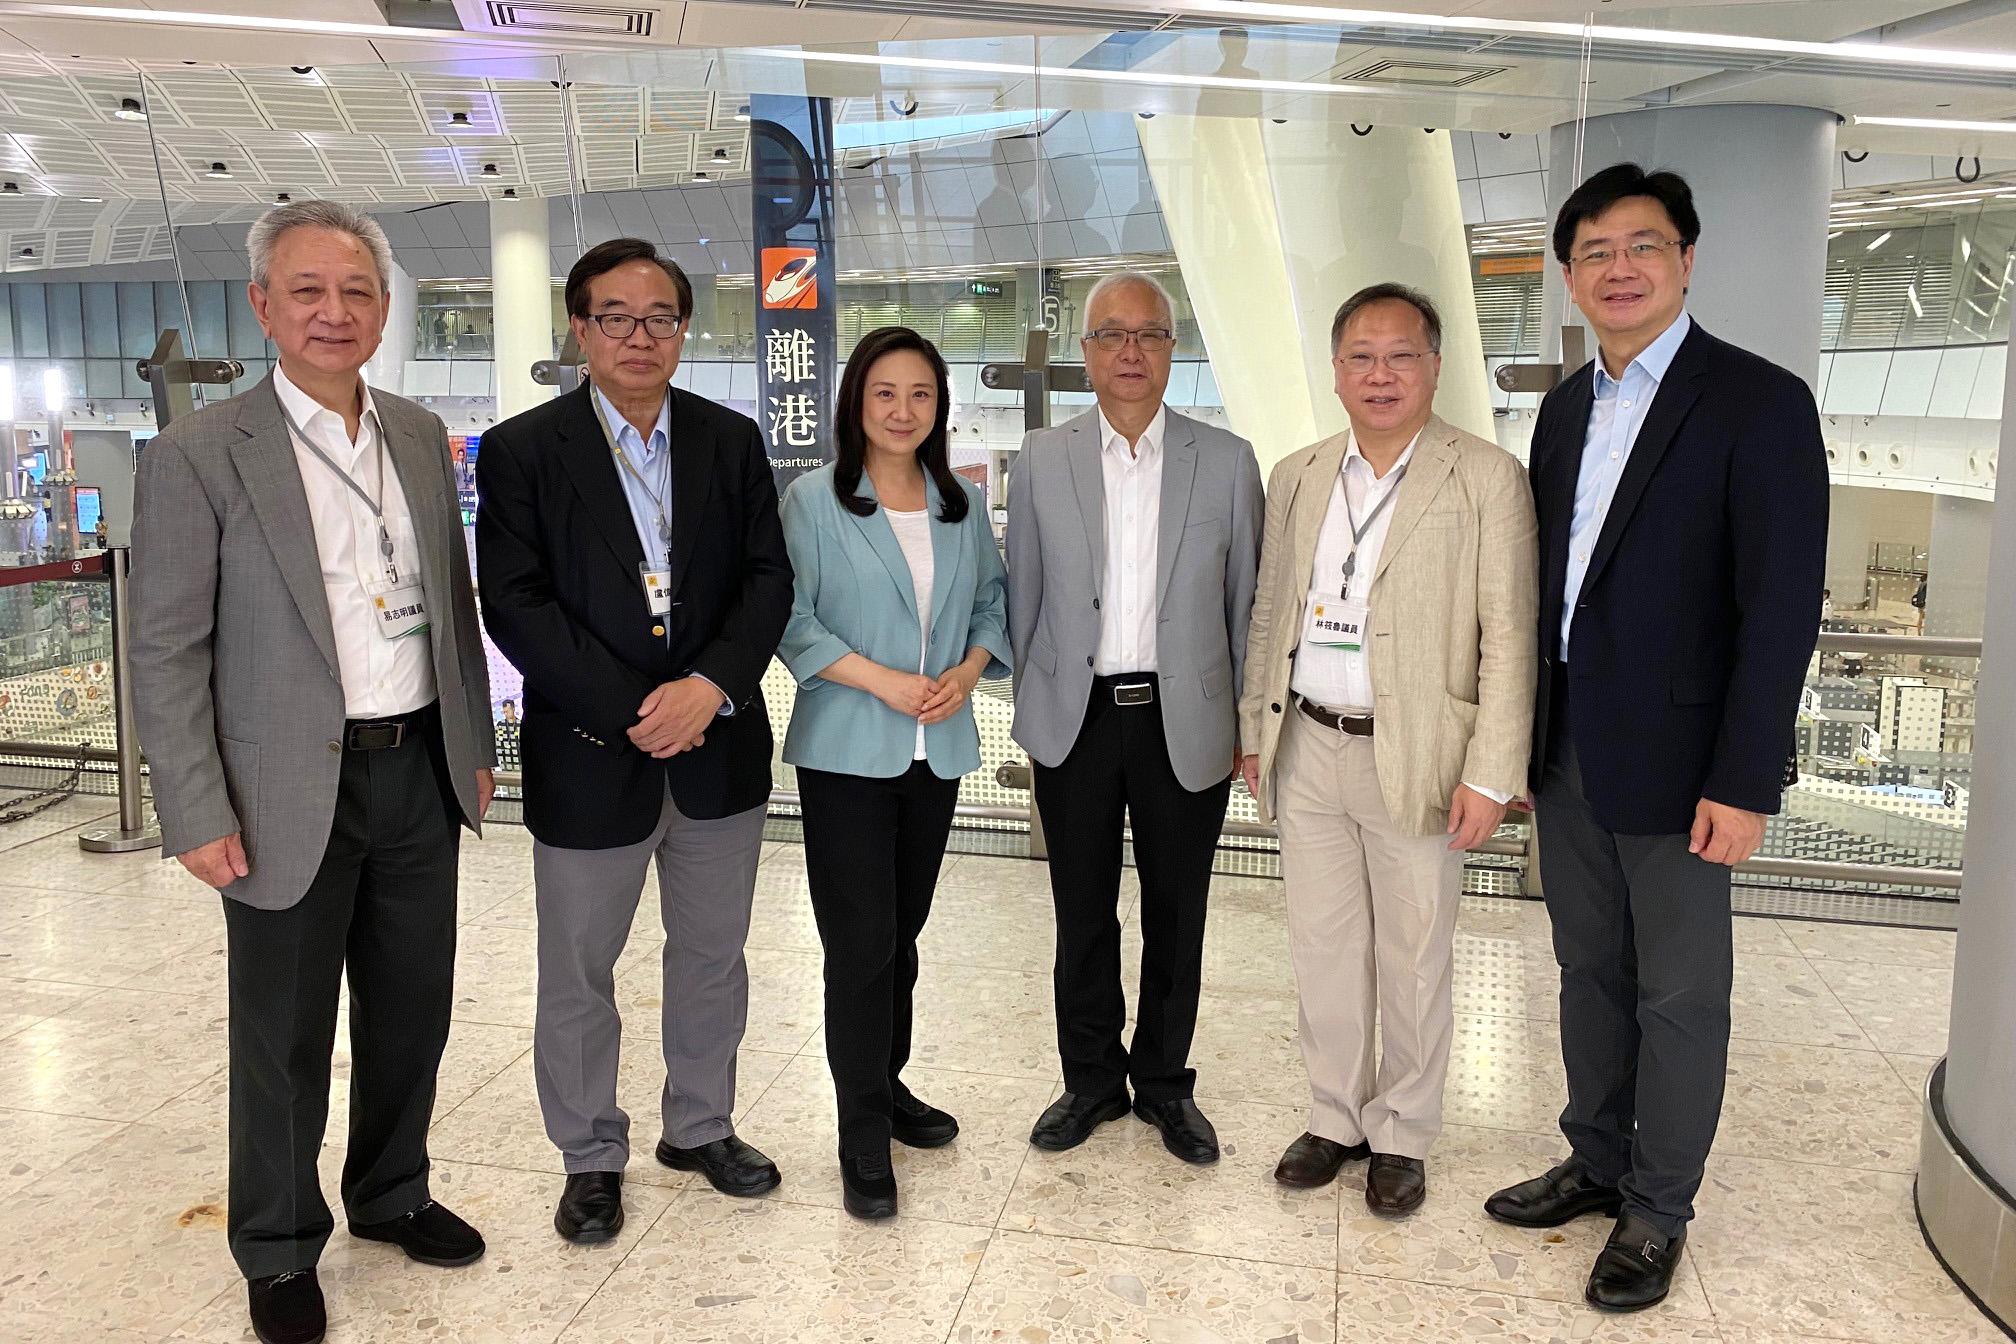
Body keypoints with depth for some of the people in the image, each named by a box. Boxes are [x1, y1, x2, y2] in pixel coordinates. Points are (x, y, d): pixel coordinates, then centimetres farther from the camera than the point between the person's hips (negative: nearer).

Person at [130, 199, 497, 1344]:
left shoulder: (422, 437, 7)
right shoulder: (200, 456, -9)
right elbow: (168, 652, -9)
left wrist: (476, 743, 12)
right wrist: (198, 814, -12)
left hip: (421, 774, 5)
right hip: (290, 794, -5)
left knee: (413, 1012, 17)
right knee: (285, 1038, 10)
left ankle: (393, 1195, 40)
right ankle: (280, 1249, 31)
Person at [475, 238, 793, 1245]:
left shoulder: (731, 441, 5)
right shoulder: (522, 450, -5)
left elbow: (768, 577, 0)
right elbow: (514, 604, -11)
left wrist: (710, 687, -15)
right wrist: (633, 709, -17)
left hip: (718, 745, 3)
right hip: (590, 753, -3)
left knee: (712, 958, 17)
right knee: (578, 978, 10)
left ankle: (701, 1127, 37)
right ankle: (592, 1157, 31)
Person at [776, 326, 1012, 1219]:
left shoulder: (963, 506, 9)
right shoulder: (814, 501, -5)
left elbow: (992, 601, 13)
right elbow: (791, 619, -9)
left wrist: (967, 672, -6)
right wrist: (883, 681, -17)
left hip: (937, 749, 5)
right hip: (846, 751, -4)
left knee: (903, 931, 14)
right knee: (860, 940, -2)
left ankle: (887, 1085, 33)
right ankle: (863, 1136, 10)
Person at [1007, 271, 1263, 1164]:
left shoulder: (1227, 461, 1)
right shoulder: (1040, 461, 2)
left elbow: (1246, 602, 4)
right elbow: (1023, 596, 7)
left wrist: (1246, 722, 3)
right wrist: (1031, 709, 6)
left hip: (1185, 722, 0)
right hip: (1074, 721, 1)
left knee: (1176, 917, 11)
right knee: (1082, 914, 11)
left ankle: (1165, 1083, 30)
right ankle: (1091, 1079, 30)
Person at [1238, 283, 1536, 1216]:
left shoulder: (1487, 480, -6)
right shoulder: (1296, 478, 9)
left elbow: (1508, 638, -9)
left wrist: (1491, 776, -14)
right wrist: (1256, 732, 11)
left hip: (1415, 758, -4)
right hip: (1307, 752, 4)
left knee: (1413, 962, 8)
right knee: (1324, 950, 14)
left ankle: (1401, 1136, 26)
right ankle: (1336, 1118, 31)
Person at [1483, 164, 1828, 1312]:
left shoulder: (1759, 402, -10)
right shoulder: (1567, 408, 10)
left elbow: (1785, 603, -14)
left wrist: (1745, 783, -18)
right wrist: (1521, 741, 11)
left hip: (1676, 764, -6)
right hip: (1568, 753, 6)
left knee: (1679, 998, 7)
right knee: (1591, 976, 17)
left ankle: (1659, 1210, 24)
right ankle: (1597, 1165, 34)